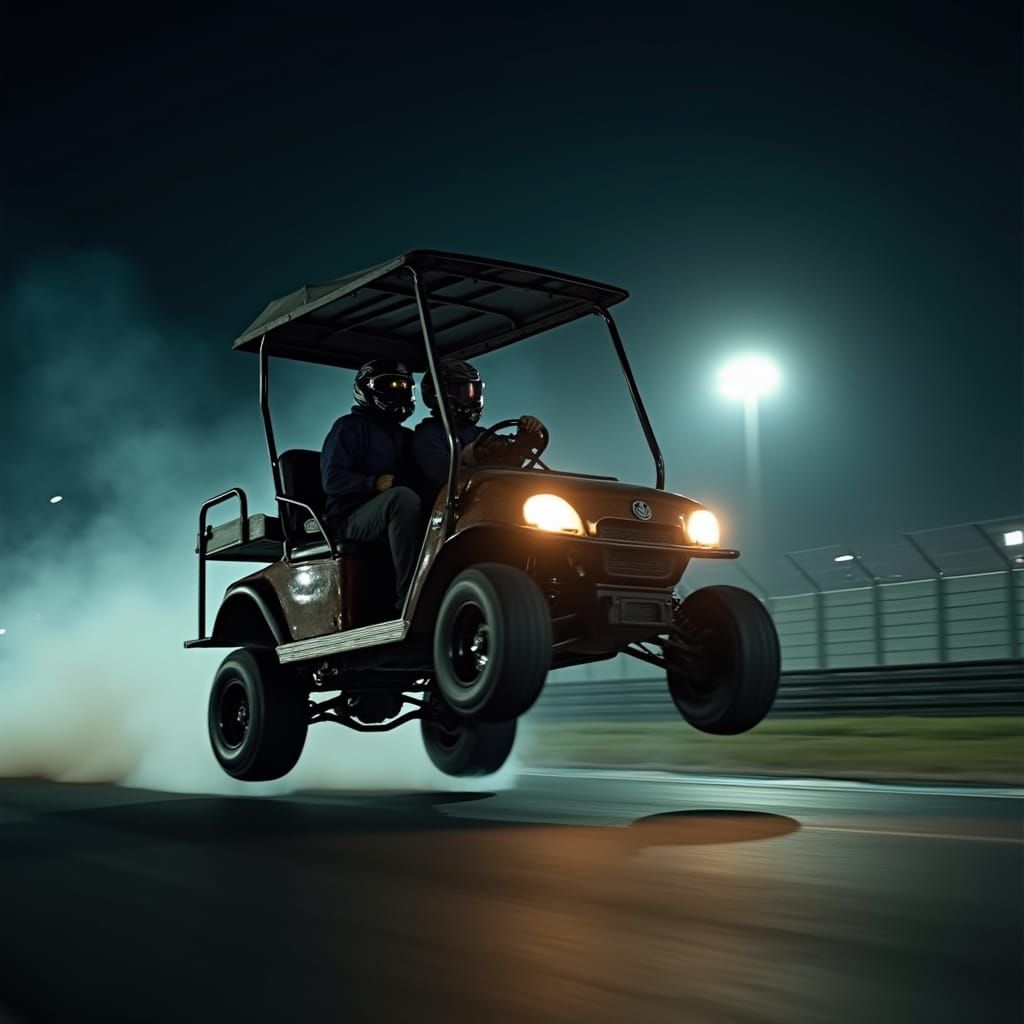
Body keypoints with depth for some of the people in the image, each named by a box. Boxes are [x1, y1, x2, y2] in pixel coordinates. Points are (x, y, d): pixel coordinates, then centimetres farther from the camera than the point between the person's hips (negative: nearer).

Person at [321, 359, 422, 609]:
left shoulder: (406, 437, 27)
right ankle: (409, 598, -40)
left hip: (390, 524, 7)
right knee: (402, 497, -35)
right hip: (351, 521, -7)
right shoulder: (349, 427, 5)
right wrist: (373, 483, -25)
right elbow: (332, 480, -8)